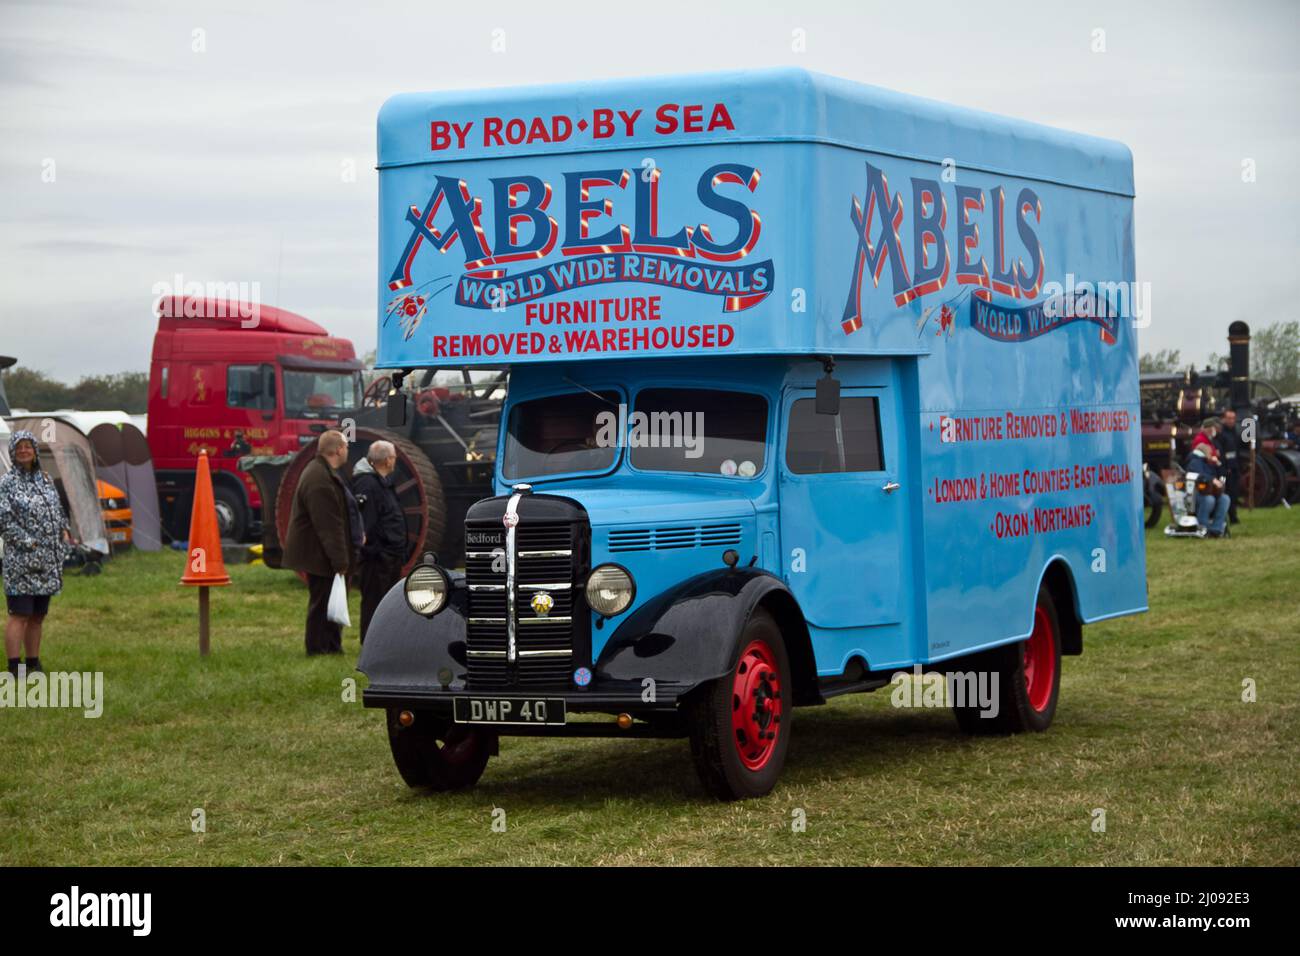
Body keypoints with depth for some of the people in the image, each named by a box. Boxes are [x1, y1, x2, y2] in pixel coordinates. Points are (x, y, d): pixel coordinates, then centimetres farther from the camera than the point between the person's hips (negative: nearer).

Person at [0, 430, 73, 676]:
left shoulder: (45, 479, 13)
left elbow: (58, 510, 25)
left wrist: (64, 530, 7)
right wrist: (27, 542, -16)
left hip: (47, 562, 7)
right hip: (21, 561, -7)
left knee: (38, 616, 12)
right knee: (20, 615, -8)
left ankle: (34, 663, 19)